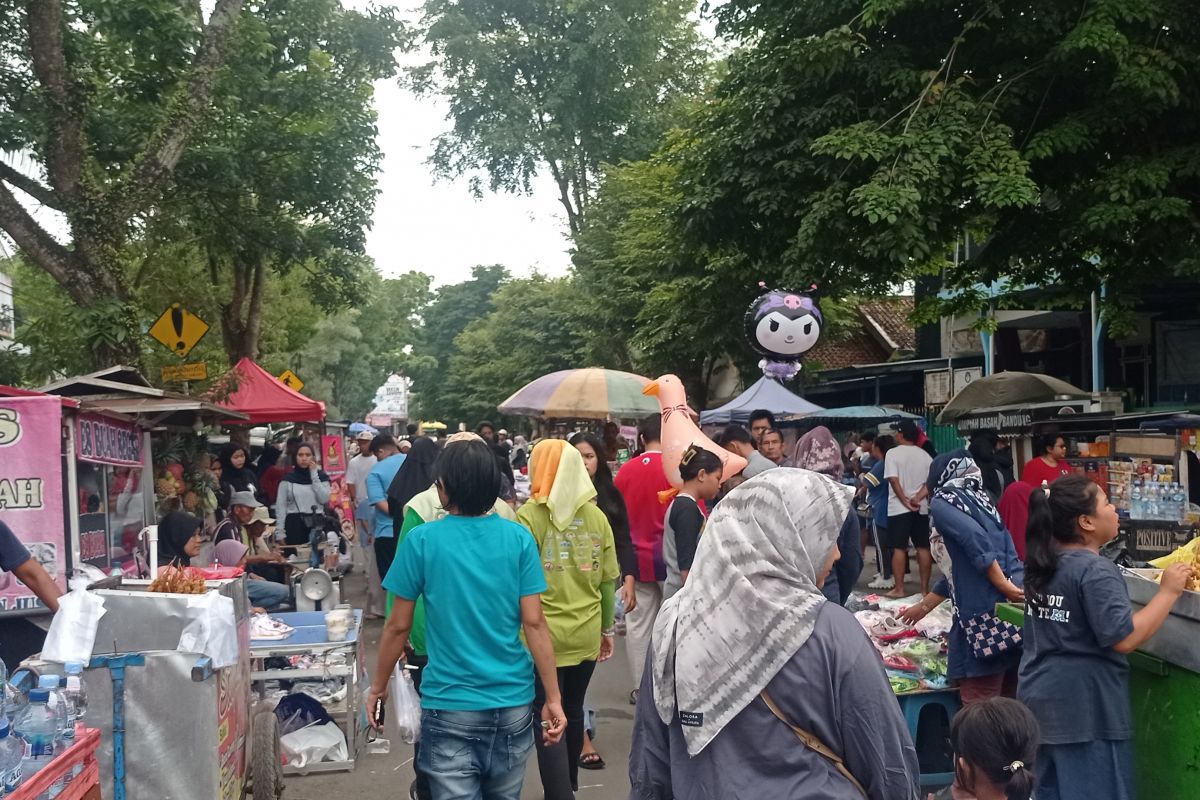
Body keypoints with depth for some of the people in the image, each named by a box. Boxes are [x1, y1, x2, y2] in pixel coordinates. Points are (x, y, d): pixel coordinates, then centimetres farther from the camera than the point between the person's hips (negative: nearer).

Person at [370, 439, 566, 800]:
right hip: (513, 703, 3)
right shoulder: (519, 538, -4)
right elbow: (534, 623, -6)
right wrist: (553, 698, -1)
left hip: (450, 706, -3)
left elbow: (398, 626, -2)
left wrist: (378, 687, 12)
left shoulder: (421, 540, -8)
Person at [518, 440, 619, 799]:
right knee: (573, 712, 20)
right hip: (586, 633, 4)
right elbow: (607, 580, 6)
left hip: (543, 635, -4)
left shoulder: (528, 516, -10)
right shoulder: (596, 516, 1)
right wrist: (606, 628, 17)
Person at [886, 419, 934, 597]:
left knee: (899, 548, -1)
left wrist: (906, 502, -11)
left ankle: (899, 588, 0)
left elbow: (894, 480, -14)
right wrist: (917, 498, -10)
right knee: (923, 548, 7)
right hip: (922, 508, 4)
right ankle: (924, 588, 10)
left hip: (899, 508, -4)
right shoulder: (925, 455, 8)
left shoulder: (893, 453, -6)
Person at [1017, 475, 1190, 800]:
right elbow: (1124, 638, -24)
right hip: (1084, 707, -8)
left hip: (1040, 697, 8)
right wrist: (1168, 591, -16)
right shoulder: (1095, 570, -19)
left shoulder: (1043, 563, 7)